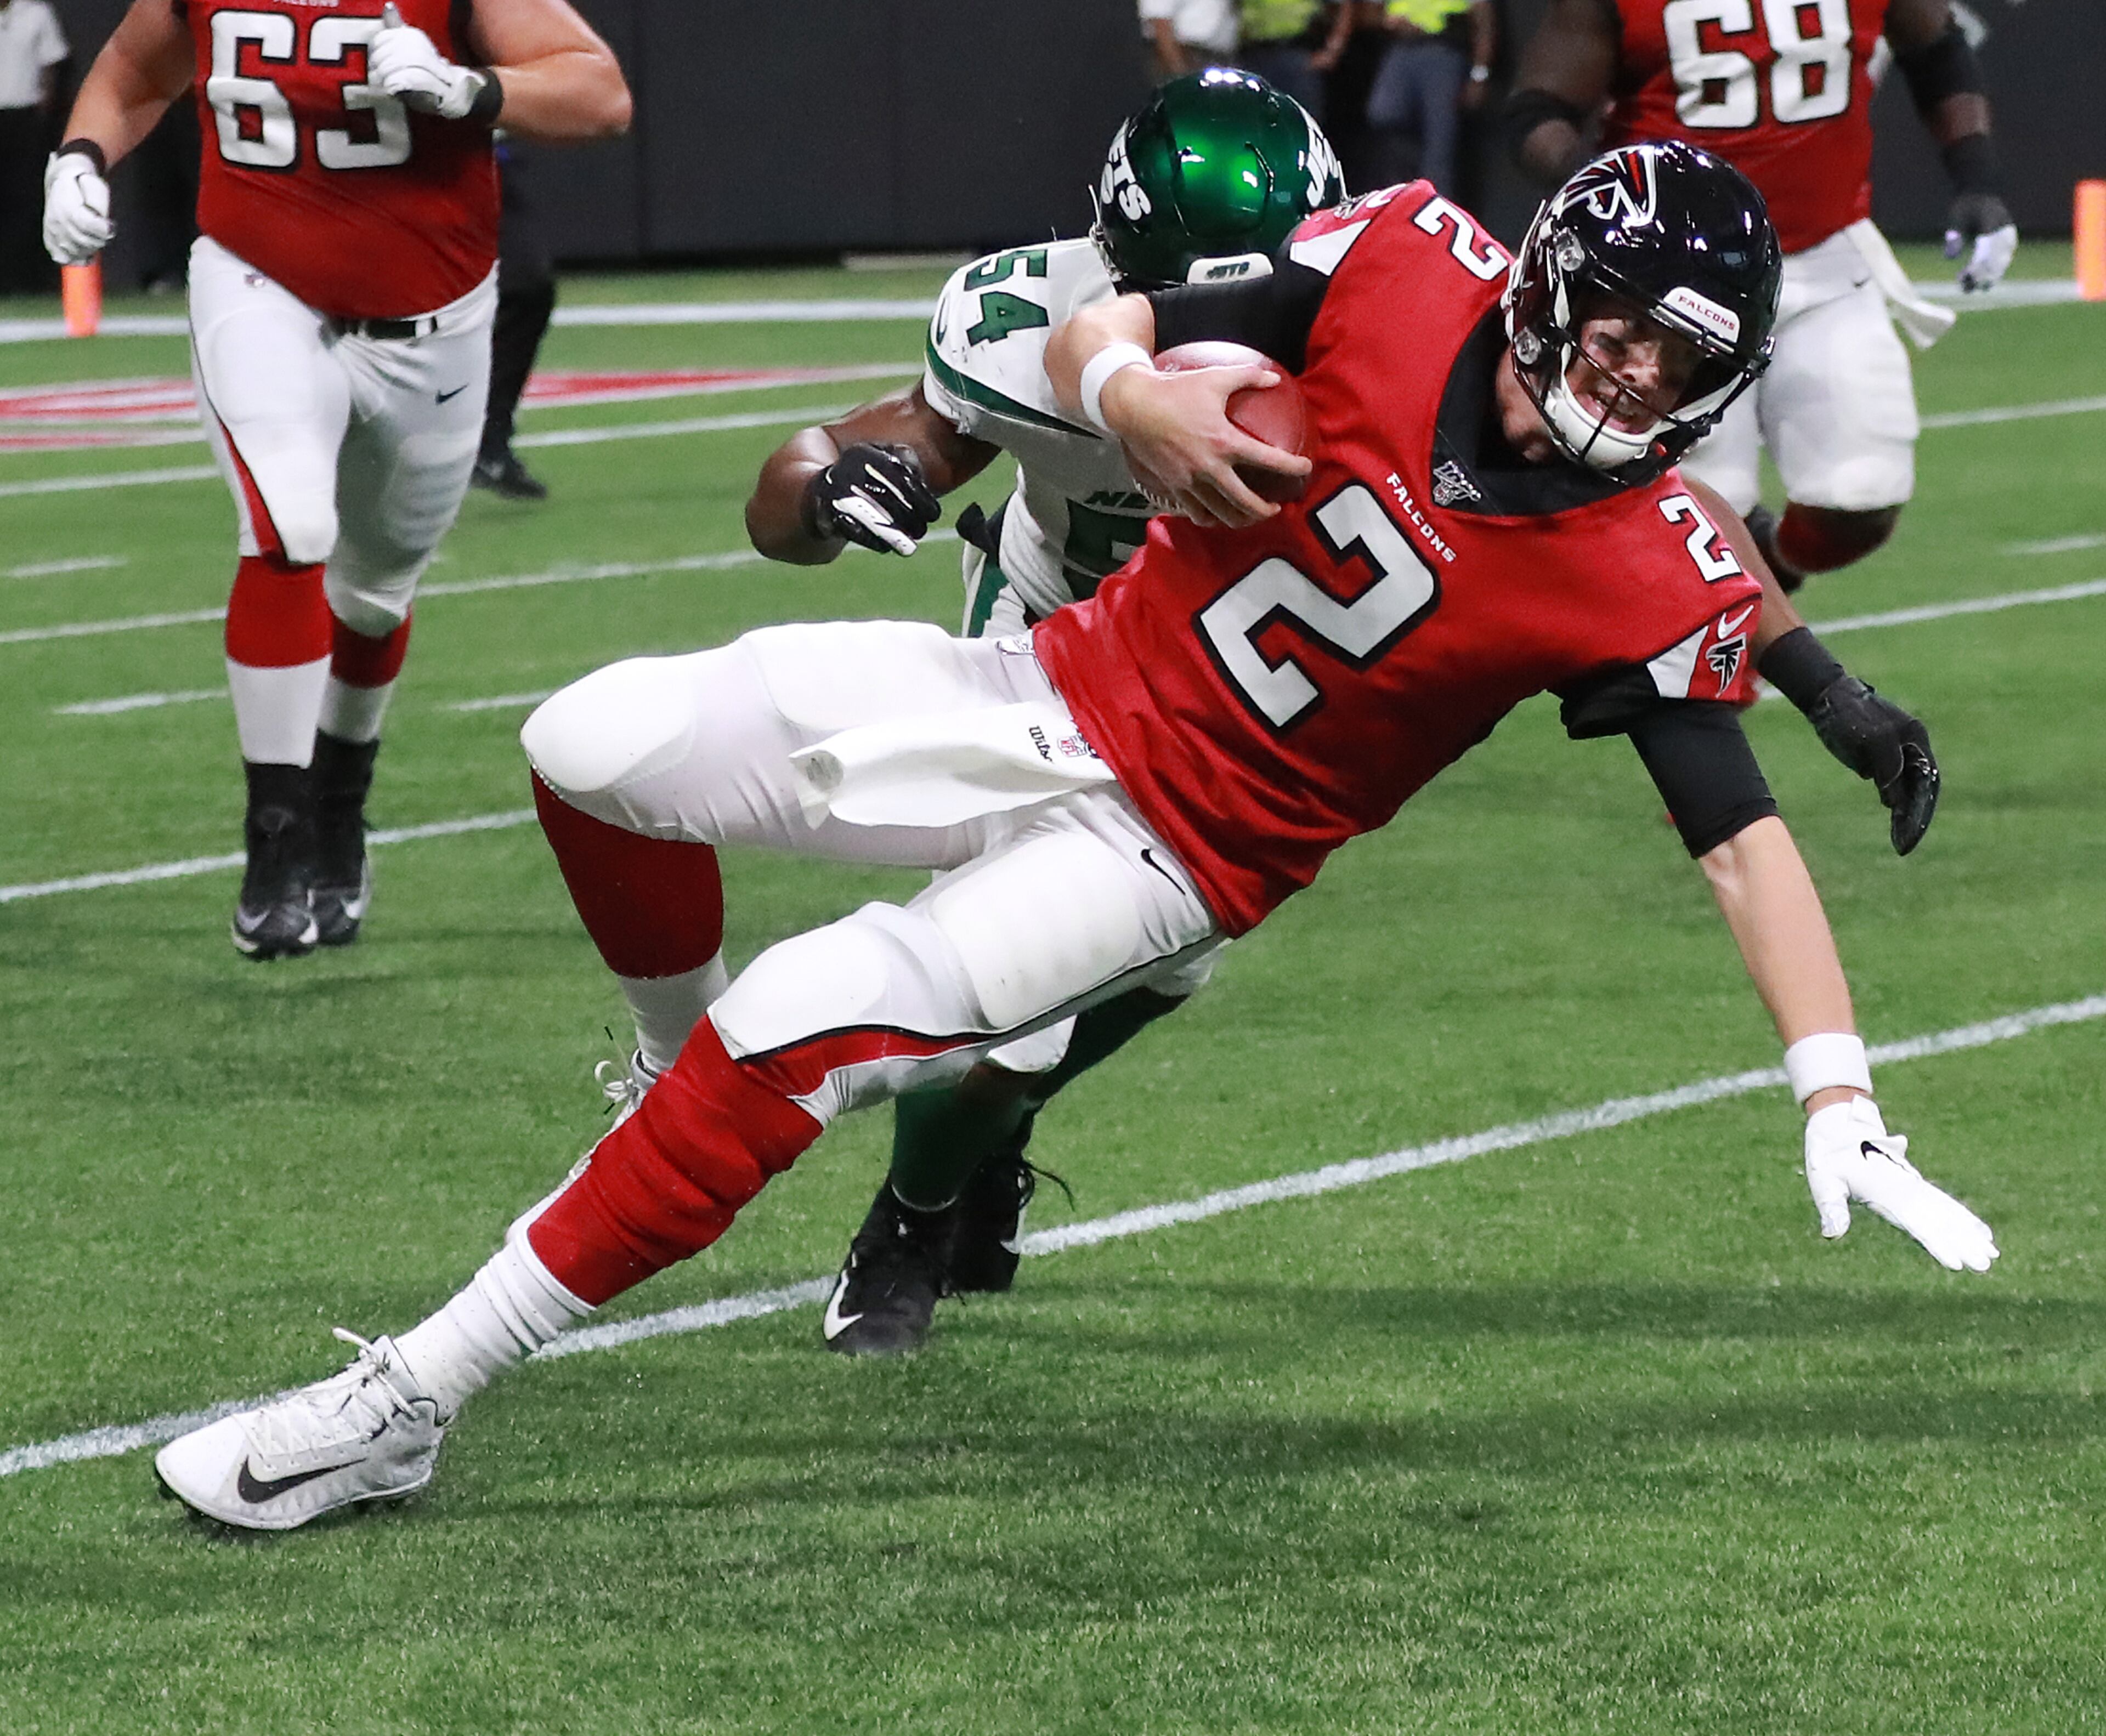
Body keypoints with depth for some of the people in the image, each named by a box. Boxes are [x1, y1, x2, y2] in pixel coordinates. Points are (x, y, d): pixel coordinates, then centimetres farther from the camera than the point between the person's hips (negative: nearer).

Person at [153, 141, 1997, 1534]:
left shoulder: (1650, 576, -19)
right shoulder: (1412, 266, -12)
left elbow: (1744, 830, -19)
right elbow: (1086, 336, -2)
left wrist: (1840, 1099, -31)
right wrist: (1130, 392, -26)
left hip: (1173, 854, -4)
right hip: (1063, 691, 4)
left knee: (795, 1034, -21)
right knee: (597, 747, -2)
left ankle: (411, 1399, -15)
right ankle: (687, 1069, 30)